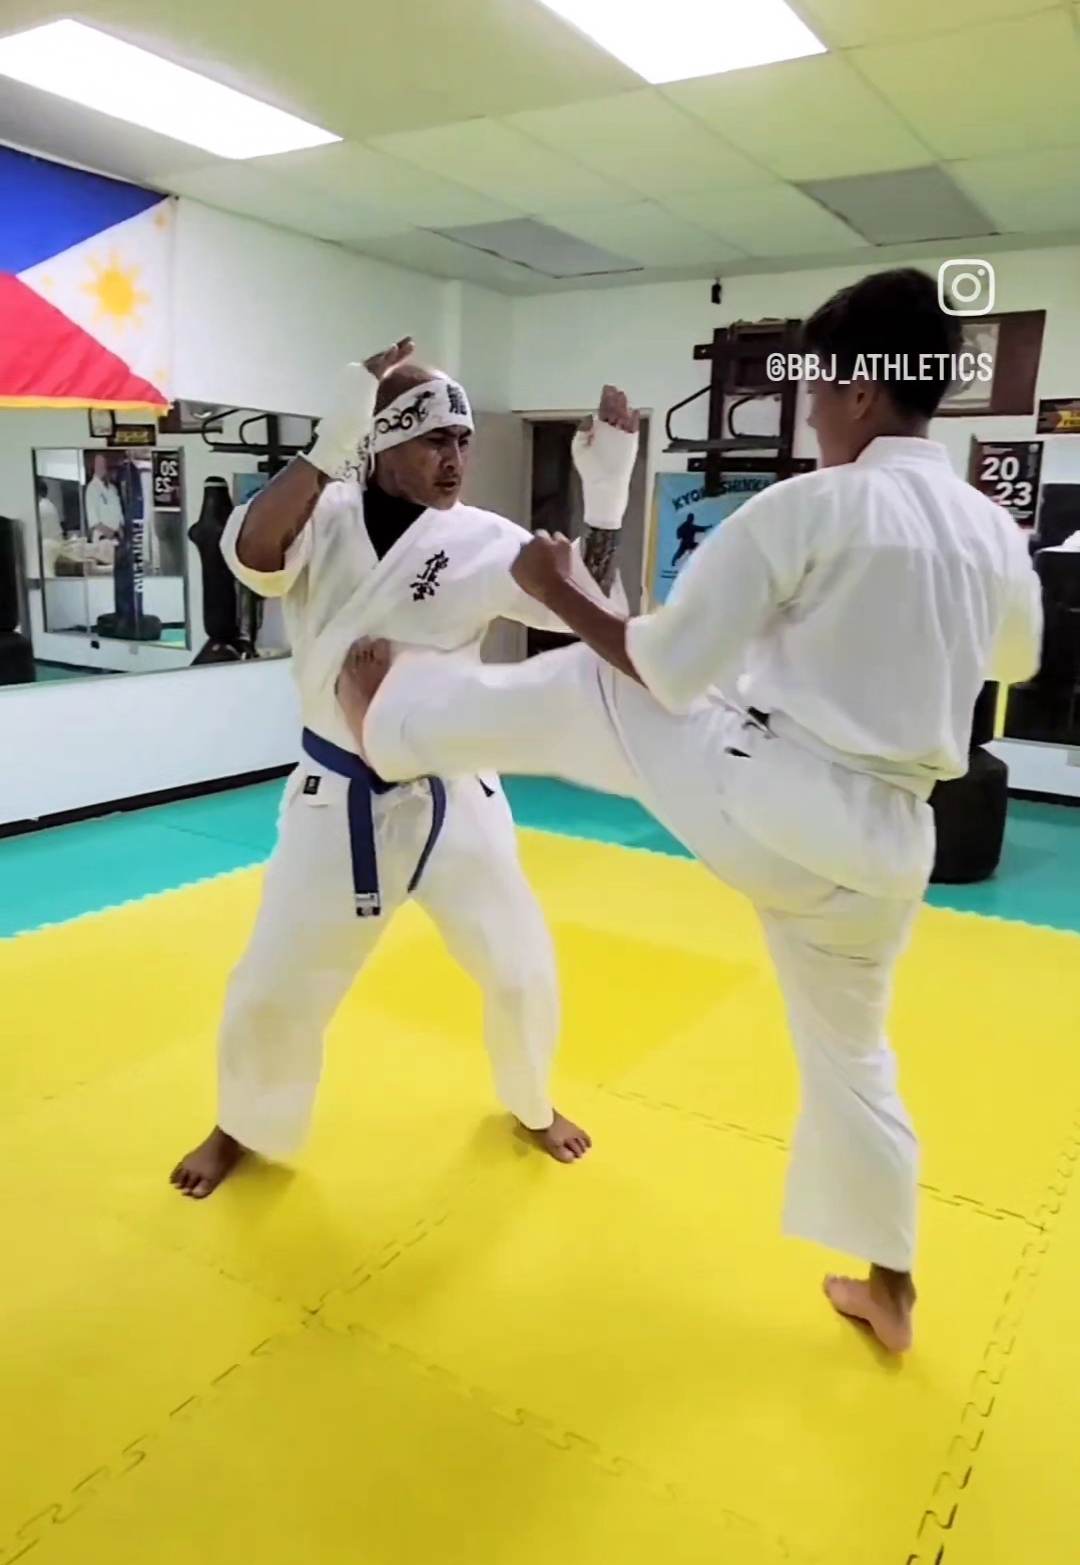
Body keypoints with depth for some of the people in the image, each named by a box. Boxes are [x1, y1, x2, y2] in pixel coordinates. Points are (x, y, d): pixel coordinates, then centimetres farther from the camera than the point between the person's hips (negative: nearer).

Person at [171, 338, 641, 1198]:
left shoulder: (480, 541, -6)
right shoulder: (323, 519, -8)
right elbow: (251, 553, -30)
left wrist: (608, 498, -26)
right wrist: (333, 439, -37)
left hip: (452, 796, 1)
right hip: (341, 799, -1)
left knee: (525, 973, 10)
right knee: (273, 992, 8)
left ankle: (531, 1103, 41)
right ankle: (245, 1127, 39)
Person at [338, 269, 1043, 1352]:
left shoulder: (810, 507, -13)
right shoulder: (995, 532, 7)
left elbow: (667, 668, -13)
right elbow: (1015, 660, 28)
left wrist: (561, 595, 1)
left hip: (762, 791, -6)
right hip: (882, 840, 7)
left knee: (575, 691, 14)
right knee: (849, 1050, 26)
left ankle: (390, 715, 33)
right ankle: (889, 1290, 42)